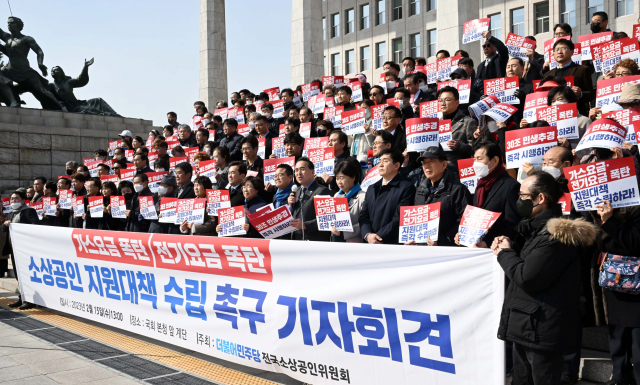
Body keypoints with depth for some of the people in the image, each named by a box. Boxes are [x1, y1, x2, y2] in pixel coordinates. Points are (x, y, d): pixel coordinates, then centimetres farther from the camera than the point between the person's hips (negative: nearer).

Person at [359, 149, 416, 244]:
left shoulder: (406, 188, -3)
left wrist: (379, 237, -14)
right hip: (370, 243, 5)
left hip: (393, 243, -5)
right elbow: (363, 216, 10)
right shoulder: (371, 189, 18)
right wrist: (368, 235, -8)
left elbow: (399, 219, -11)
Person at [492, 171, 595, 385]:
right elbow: (525, 261, 20)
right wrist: (509, 246, 2)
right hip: (525, 325, 10)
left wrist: (505, 252, -7)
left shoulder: (556, 233, -19)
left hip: (541, 329, -10)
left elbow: (527, 278, -23)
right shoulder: (539, 227, 13)